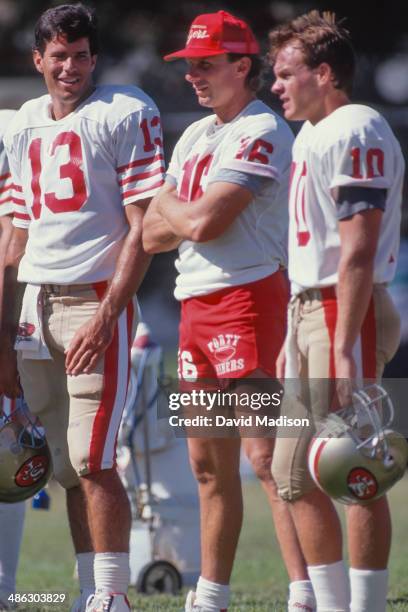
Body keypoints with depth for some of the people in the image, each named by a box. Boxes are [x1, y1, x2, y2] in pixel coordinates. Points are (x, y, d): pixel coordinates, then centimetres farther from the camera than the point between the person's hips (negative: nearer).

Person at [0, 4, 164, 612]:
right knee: (67, 467, 6)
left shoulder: (126, 115, -4)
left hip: (96, 299, -6)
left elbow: (142, 229, -9)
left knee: (92, 460, -12)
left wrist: (107, 315, -18)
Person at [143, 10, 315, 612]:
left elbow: (203, 222, -19)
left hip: (248, 297, -9)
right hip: (195, 305, 9)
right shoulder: (194, 137, 19)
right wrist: (194, 216, -4)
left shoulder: (261, 133, -9)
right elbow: (153, 236, 15)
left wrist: (172, 207, 2)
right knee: (209, 464, 12)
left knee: (265, 455, -14)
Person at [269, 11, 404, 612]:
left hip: (348, 312, -10)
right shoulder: (310, 135, 17)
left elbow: (358, 251, -20)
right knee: (293, 474, 11)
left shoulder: (355, 133, -14)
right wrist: (293, 338, 19)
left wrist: (343, 348, -24)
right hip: (307, 309, 10)